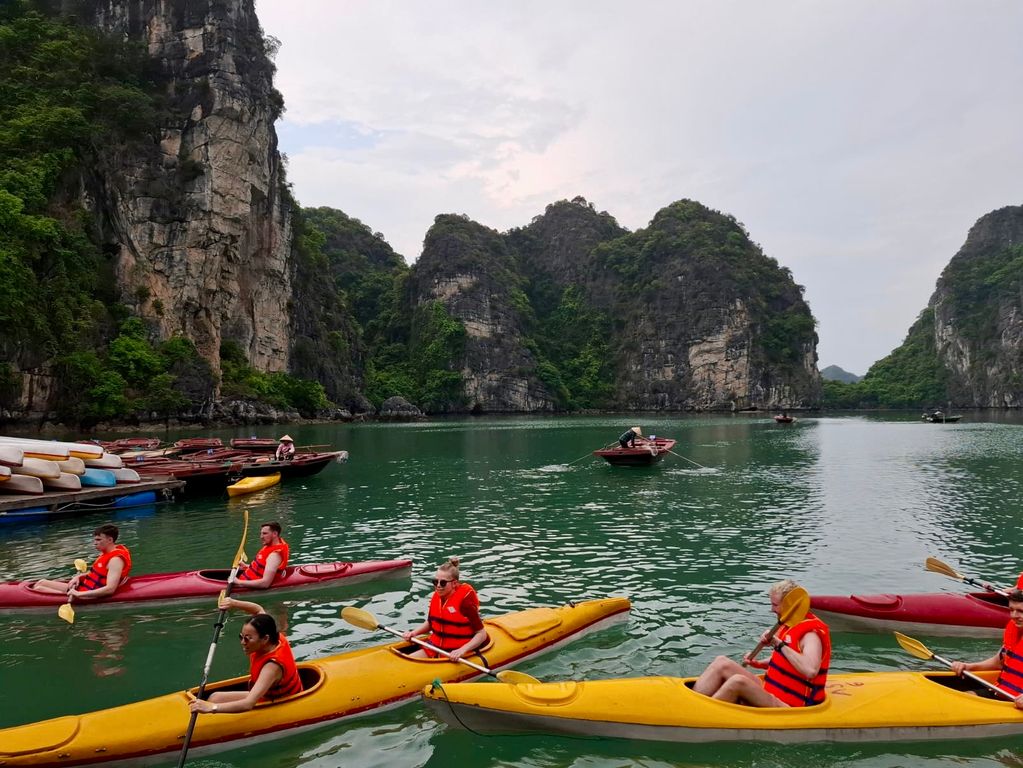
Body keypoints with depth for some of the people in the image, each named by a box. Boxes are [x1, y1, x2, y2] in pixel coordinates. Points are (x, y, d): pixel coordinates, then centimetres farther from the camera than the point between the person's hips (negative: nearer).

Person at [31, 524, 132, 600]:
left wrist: (79, 594, -29)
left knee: (39, 588, -11)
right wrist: (79, 577, 4)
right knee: (41, 583, 10)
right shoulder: (108, 552, 7)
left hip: (87, 595, -11)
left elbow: (110, 589, -31)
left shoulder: (115, 560, -23)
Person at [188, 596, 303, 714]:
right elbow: (259, 610, 5)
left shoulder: (272, 666, -35)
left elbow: (248, 704, -45)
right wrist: (233, 603, -9)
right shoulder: (276, 639, -14)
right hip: (266, 696, 9)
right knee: (215, 697, 7)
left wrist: (212, 707, -52)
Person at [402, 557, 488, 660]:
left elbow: (482, 634, -14)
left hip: (454, 655, -6)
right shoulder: (436, 596, 2)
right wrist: (413, 633, 2)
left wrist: (462, 650, -26)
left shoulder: (464, 601, -18)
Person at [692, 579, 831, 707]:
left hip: (785, 705, -9)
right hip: (770, 692, 9)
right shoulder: (791, 626, 13)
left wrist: (780, 644, -25)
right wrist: (758, 664, 8)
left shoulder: (811, 635, -15)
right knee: (722, 662, -5)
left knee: (738, 681, -33)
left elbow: (810, 670, -34)